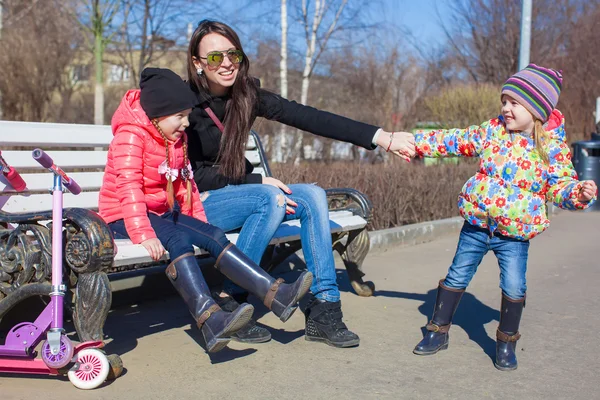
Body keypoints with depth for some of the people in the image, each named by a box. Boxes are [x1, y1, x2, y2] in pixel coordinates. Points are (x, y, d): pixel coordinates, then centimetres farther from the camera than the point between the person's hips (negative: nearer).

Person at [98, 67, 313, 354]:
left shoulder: (177, 139, 13)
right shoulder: (130, 135, -14)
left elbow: (184, 183, 18)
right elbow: (129, 186, -24)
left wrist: (200, 223, 8)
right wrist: (142, 233, -34)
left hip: (164, 212, 8)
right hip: (125, 218, -7)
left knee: (214, 237, -13)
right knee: (178, 240, -34)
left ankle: (276, 294, -21)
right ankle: (210, 320, -51)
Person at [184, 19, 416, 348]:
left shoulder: (246, 93, -3)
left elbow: (306, 117, -13)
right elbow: (193, 175, -15)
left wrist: (381, 137, -22)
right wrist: (258, 182, -21)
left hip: (237, 193, 6)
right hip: (197, 203, -6)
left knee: (312, 196, -15)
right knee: (270, 198, -30)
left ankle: (323, 312, -13)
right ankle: (228, 305, -19)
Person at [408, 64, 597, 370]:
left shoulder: (552, 148, -9)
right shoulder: (491, 131, 0)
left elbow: (560, 186, -8)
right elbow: (454, 141, 6)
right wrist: (415, 142, 3)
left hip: (515, 232, -3)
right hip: (477, 224, 3)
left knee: (514, 288, -6)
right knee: (457, 278, 11)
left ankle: (507, 343, 18)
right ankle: (438, 332, 27)